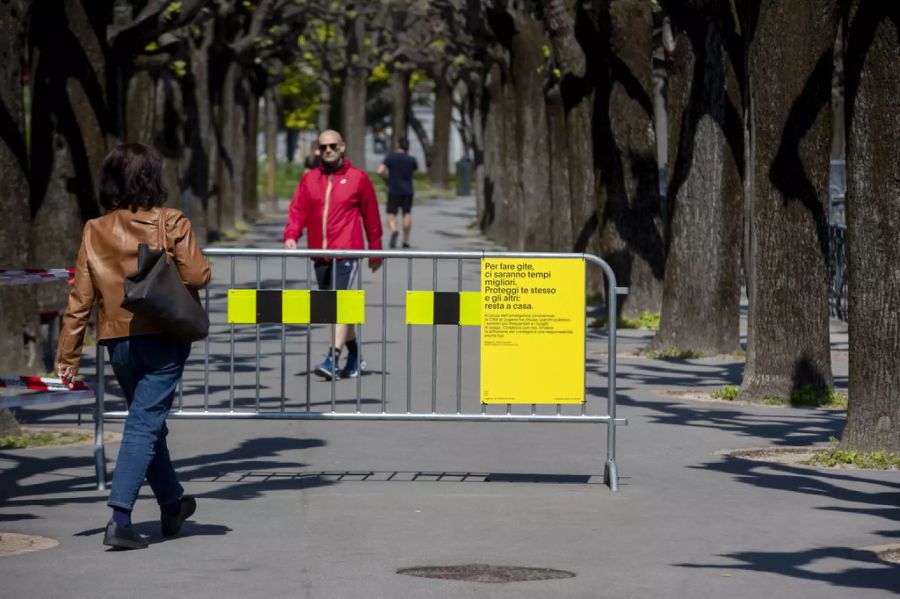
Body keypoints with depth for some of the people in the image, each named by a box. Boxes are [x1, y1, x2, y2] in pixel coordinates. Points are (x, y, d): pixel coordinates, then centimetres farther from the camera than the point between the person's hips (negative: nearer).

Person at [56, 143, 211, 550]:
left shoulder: (94, 231, 1)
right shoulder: (170, 223, -9)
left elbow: (80, 297, 1)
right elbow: (197, 276, -13)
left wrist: (68, 353, 5)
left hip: (118, 341, 4)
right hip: (162, 337, -4)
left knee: (147, 422, 20)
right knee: (144, 426, -4)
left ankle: (172, 505, 35)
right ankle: (120, 518, -15)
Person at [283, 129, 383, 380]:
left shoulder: (358, 178, 2)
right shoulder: (309, 179, 11)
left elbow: (371, 216, 7)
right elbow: (298, 210, 3)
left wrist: (375, 251, 10)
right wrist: (291, 235, -15)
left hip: (347, 253, -5)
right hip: (320, 254, 5)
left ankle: (333, 358, -24)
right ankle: (353, 353, 28)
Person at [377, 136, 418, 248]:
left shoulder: (390, 157, -6)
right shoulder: (411, 160, 0)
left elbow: (380, 171, -16)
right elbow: (416, 168, 23)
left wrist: (387, 178, 3)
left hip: (394, 190, -2)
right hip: (408, 190, 2)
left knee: (391, 214, -1)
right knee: (406, 214, 10)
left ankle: (394, 230, -31)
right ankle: (406, 240, 11)